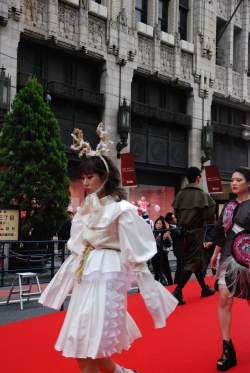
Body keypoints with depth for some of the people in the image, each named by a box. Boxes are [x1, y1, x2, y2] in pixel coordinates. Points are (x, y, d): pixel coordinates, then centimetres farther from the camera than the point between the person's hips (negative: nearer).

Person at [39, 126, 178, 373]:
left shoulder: (121, 209, -11)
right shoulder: (87, 208, 11)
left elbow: (135, 253, -13)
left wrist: (152, 294, -13)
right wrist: (61, 285, 19)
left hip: (107, 275, -8)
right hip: (85, 274, 8)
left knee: (90, 346, -4)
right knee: (82, 346, 11)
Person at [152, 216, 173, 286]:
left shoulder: (165, 233, 2)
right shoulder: (152, 234, -6)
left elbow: (169, 245, 3)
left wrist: (167, 238, -14)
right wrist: (163, 238, -23)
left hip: (164, 255, 2)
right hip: (155, 256, -2)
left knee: (168, 273, -1)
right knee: (157, 274, 5)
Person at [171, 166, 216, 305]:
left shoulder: (180, 194, 3)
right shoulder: (202, 194, -10)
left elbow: (176, 214, 3)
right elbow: (209, 216, -13)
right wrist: (201, 218, 8)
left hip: (185, 231, 6)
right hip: (197, 230, -6)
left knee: (196, 259, 19)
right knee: (192, 261, -3)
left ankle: (204, 288, 33)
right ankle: (177, 293, -14)